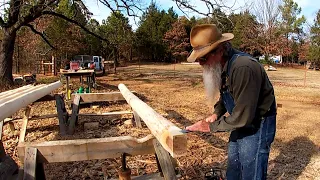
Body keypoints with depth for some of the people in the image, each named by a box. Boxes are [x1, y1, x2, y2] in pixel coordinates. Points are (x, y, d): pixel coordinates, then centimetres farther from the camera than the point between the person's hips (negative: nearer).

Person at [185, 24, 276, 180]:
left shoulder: (243, 68, -32)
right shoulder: (222, 66, -2)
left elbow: (242, 117, -31)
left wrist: (212, 126, -20)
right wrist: (217, 113, -1)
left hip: (256, 126, -9)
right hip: (240, 123, 9)